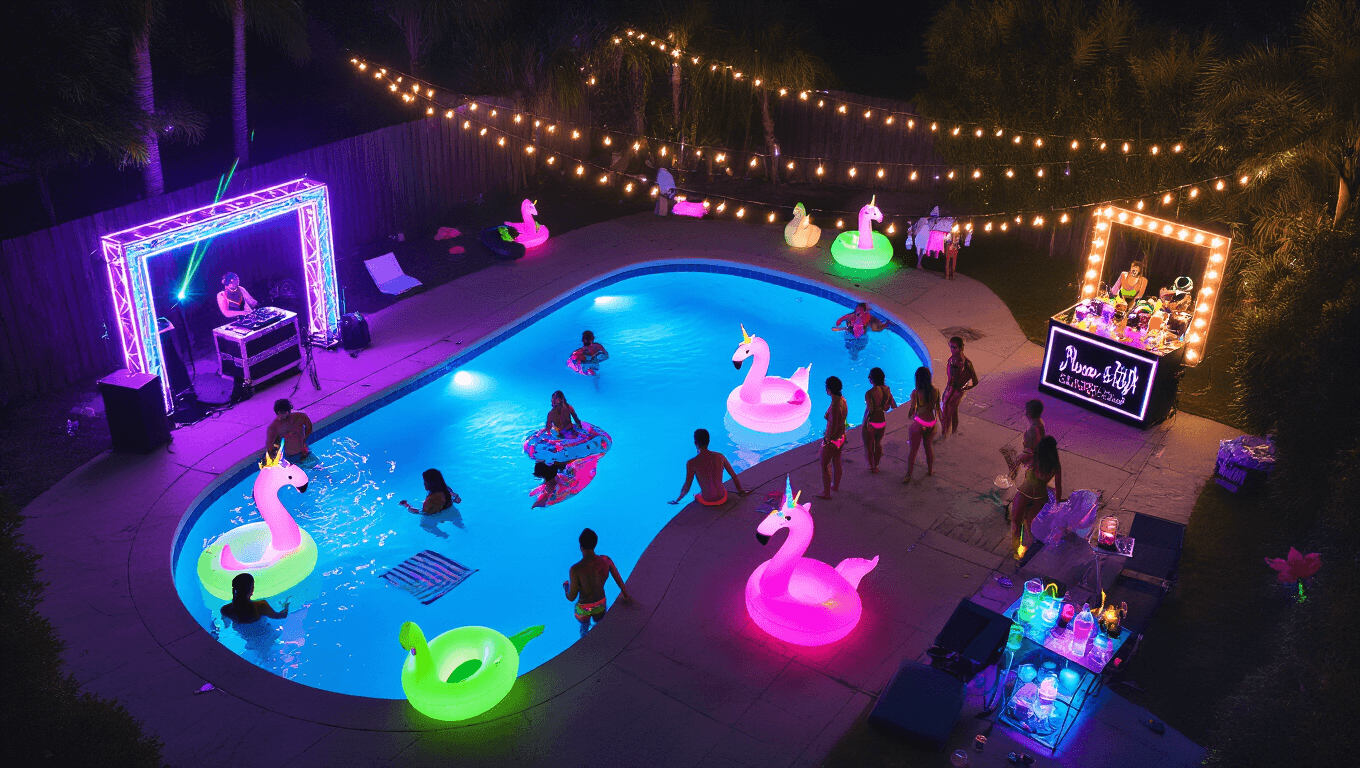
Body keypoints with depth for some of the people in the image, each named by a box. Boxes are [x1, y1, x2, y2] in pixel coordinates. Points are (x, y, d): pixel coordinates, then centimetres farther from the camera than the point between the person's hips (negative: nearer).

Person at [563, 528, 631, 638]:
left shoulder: (575, 570, -33)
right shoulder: (605, 560, -21)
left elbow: (571, 597, -21)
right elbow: (619, 580, -4)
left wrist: (565, 587, 3)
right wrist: (626, 595, 15)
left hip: (584, 608, -3)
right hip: (601, 604, 3)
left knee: (584, 629, 29)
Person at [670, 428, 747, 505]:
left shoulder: (692, 463, -16)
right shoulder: (720, 457, -6)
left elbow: (686, 488, -10)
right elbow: (734, 476, 4)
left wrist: (677, 500, 9)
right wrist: (740, 490, 22)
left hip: (707, 502, -2)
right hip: (722, 499, 2)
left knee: (696, 495, 33)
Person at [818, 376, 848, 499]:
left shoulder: (834, 407, -32)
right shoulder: (843, 401, -5)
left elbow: (833, 428, -29)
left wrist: (826, 438, -13)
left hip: (832, 439, -8)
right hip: (842, 436, 8)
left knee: (824, 466, 9)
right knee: (836, 462, 26)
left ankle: (826, 493, 21)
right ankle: (835, 486, 45)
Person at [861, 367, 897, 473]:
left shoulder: (870, 393, -26)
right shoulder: (887, 390, -7)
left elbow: (870, 409, -27)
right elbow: (893, 406, 0)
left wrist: (865, 423, -16)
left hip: (871, 422, -6)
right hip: (882, 421, 6)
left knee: (869, 445, 16)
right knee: (878, 444, 25)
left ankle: (872, 466, 29)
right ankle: (876, 465, 37)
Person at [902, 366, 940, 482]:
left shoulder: (916, 393, -20)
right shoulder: (935, 391, -7)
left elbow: (912, 409, -17)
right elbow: (938, 408, 3)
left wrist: (909, 415, 5)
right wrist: (940, 420, 17)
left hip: (919, 422, -4)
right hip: (931, 422, 4)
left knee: (913, 449, 8)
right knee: (928, 446, 25)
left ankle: (909, 475, 17)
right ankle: (930, 470, 39)